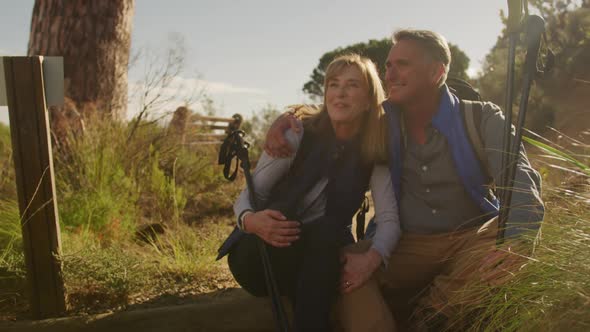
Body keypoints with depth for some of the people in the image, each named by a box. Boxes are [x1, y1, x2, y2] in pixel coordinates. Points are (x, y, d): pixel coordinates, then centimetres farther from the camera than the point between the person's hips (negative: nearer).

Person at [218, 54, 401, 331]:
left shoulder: (374, 156, -4)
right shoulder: (297, 135, -11)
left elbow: (389, 218, -14)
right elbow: (249, 194, -9)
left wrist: (372, 256, -36)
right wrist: (250, 220, -34)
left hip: (324, 254, 1)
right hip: (264, 256, 0)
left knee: (328, 230, -32)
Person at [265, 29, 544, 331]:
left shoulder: (482, 119, -4)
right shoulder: (381, 121, 3)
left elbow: (521, 182, -17)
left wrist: (508, 244, -37)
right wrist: (288, 119, -5)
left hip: (472, 240, 0)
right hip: (407, 247, 1)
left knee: (523, 229, -31)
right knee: (346, 266, -26)